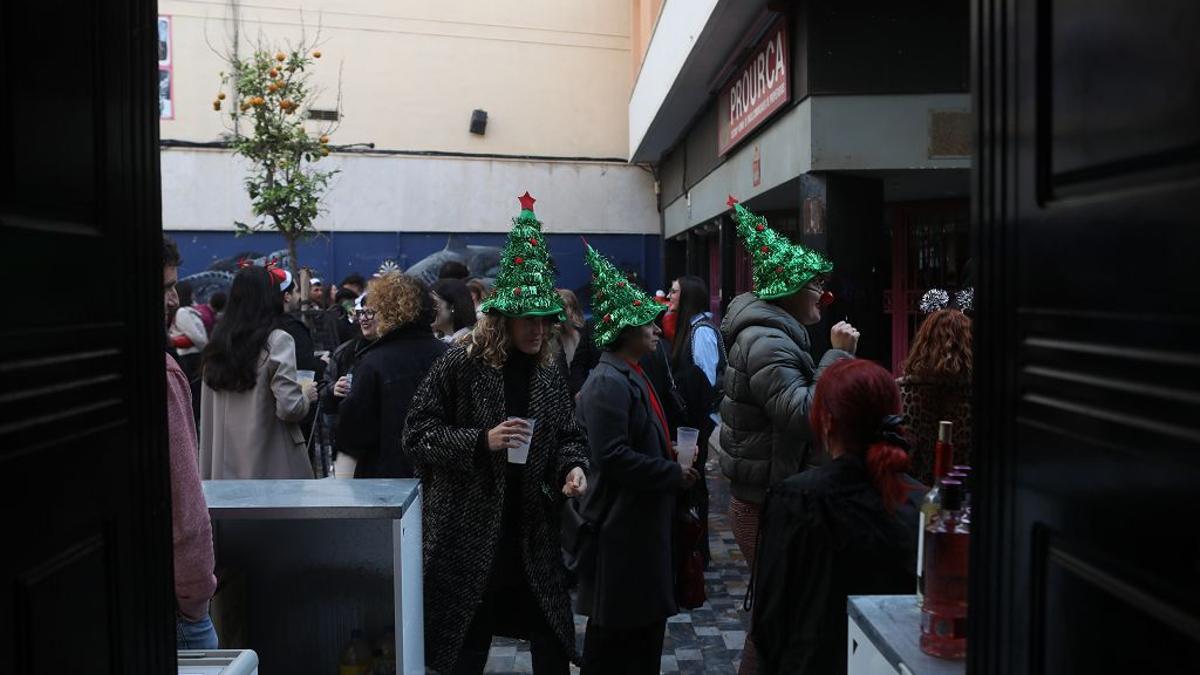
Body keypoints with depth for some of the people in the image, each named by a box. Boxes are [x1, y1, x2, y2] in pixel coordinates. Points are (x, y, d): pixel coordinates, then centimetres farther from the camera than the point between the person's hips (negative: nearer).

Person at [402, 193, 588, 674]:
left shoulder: (549, 372, 6)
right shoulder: (459, 365, -9)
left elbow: (568, 436, 14)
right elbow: (417, 435, -9)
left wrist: (573, 467, -8)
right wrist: (481, 441, -21)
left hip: (535, 535, 4)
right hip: (469, 534, -4)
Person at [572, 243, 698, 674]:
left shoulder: (632, 376, 12)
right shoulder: (609, 382, -19)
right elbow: (613, 458, -26)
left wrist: (671, 458, 5)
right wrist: (674, 475, -19)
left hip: (644, 522, 10)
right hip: (620, 526, -10)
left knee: (648, 621, 19)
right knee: (614, 634, 4)